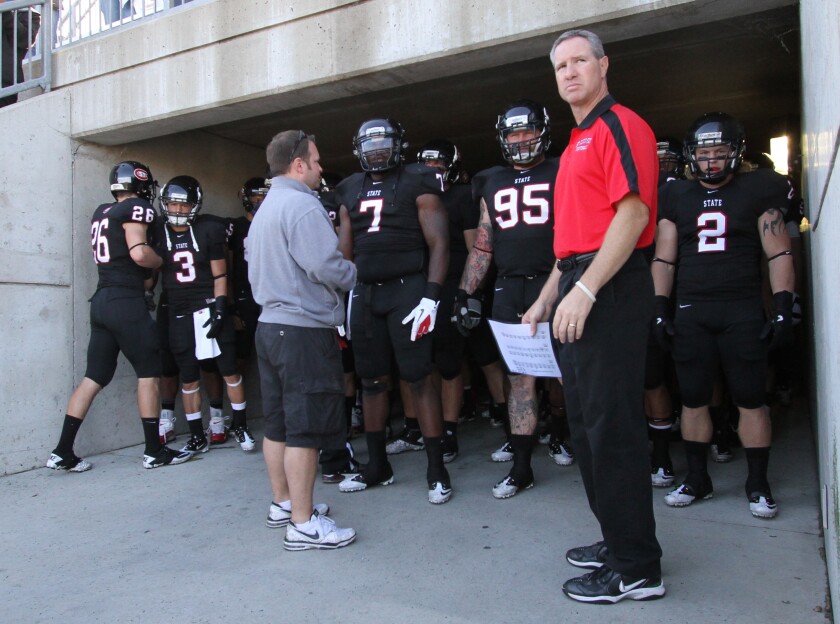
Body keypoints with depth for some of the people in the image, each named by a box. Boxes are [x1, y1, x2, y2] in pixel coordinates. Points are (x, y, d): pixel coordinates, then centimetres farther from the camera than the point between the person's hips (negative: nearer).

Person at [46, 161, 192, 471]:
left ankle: (62, 452, 12)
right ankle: (154, 451, 7)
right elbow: (139, 253, -18)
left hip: (101, 301, 8)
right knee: (149, 373, 2)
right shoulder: (137, 207, -7)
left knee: (94, 377, 10)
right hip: (126, 302, -8)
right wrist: (161, 261, -1)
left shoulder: (101, 212, 16)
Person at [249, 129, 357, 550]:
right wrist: (353, 275, -3)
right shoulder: (302, 204, -13)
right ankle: (303, 524, 3)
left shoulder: (264, 208, 18)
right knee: (306, 427, -4)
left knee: (278, 423, 16)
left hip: (269, 324, 10)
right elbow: (325, 266, -20)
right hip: (304, 329, -10)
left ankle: (283, 503, 29)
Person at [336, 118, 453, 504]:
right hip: (365, 293, 6)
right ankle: (377, 466, 23)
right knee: (372, 380, 10)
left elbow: (438, 243, -6)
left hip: (407, 288, -5)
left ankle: (437, 469, 6)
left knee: (418, 378, -5)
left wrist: (431, 297, -16)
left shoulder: (417, 184, 0)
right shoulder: (351, 192, 16)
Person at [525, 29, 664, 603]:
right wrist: (547, 298, 21)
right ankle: (619, 540, 29)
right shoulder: (577, 144, 23)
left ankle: (637, 570, 9)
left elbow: (633, 213, -18)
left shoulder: (620, 126, -6)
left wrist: (584, 290, -23)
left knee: (612, 426, -6)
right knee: (587, 422, 14)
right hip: (579, 292, 10)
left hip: (611, 290, -10)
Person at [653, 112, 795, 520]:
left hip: (743, 313, -2)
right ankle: (697, 479, 19)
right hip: (691, 314, 2)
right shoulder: (676, 198, 11)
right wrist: (659, 308, 2)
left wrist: (783, 308, -5)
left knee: (751, 400, 1)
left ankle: (758, 485, 15)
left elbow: (778, 254, 3)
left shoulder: (757, 191, 6)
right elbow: (663, 259, 10)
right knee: (693, 400, 5)